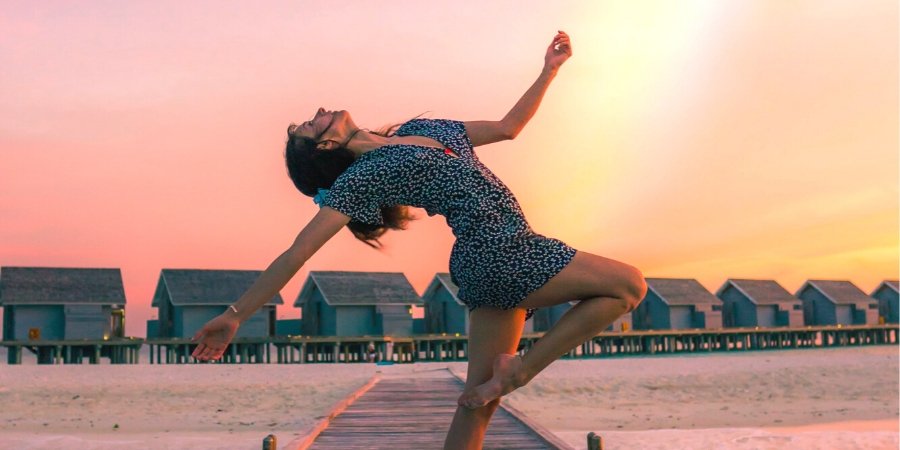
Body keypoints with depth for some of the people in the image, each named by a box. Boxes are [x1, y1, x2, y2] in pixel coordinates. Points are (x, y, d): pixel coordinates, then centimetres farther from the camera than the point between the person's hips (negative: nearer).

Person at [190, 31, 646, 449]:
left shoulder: (421, 129, 19)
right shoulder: (360, 178, -3)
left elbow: (507, 127, 24)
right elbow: (296, 254, -6)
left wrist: (549, 70, 19)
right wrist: (235, 315, -8)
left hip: (495, 262, 7)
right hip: (500, 253, -7)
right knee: (628, 285, -5)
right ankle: (520, 369, -5)